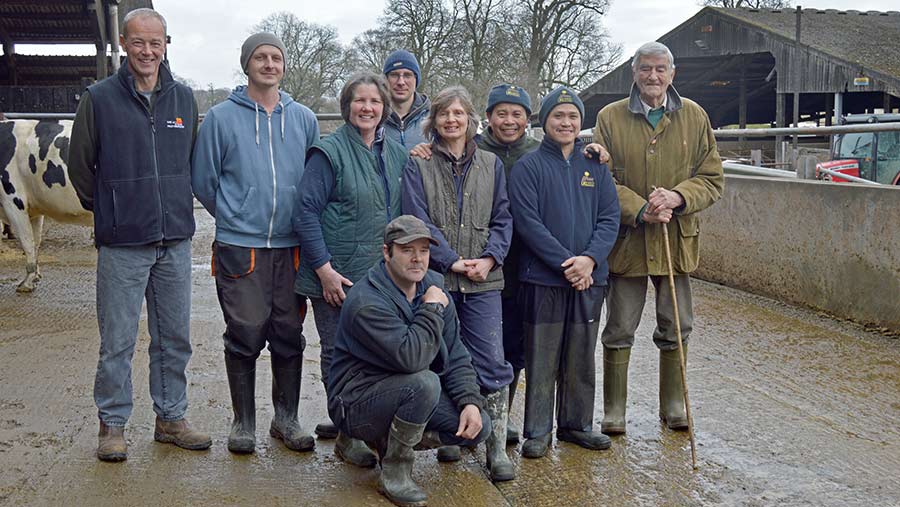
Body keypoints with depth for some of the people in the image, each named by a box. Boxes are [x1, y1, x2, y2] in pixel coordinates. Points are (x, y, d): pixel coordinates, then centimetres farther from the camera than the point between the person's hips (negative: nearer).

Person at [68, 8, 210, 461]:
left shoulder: (183, 98, 7)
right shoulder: (99, 98, -3)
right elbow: (80, 165, 6)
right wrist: (107, 209, 10)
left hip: (175, 241, 4)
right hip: (121, 244, -3)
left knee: (175, 338, 11)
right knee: (117, 341, 2)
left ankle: (171, 418, 24)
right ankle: (112, 424, 17)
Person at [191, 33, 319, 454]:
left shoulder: (304, 119, 8)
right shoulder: (221, 118, -1)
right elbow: (203, 181, 3)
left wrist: (299, 221, 11)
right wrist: (234, 218, 8)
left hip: (291, 247, 3)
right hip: (238, 246, -3)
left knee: (289, 336, 8)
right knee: (245, 335, 1)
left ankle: (286, 418, 21)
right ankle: (243, 422, 15)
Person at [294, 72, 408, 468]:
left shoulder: (396, 154, 11)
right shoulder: (330, 152, -8)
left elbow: (403, 212, 20)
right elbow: (306, 211, -12)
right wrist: (323, 267, -17)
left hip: (382, 274, 6)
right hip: (337, 276, -6)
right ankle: (346, 435, 14)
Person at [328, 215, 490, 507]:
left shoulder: (433, 289, 2)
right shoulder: (367, 302, -23)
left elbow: (455, 356, 4)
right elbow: (410, 357, -35)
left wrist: (470, 401, -11)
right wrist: (431, 310, -22)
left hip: (407, 393, 8)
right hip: (358, 403, -7)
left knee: (478, 427, -7)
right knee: (424, 383, -35)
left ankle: (389, 441, 12)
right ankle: (394, 473, -14)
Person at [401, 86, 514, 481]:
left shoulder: (490, 164, 12)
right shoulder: (418, 165, 4)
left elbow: (502, 218, 9)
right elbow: (418, 221, -5)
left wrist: (489, 259, -7)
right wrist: (452, 261, -13)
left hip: (483, 280, 2)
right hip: (436, 277, -1)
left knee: (492, 363, -4)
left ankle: (497, 447, 3)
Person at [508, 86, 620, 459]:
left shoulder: (595, 166, 10)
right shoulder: (528, 166, -3)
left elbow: (610, 218, 4)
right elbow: (527, 222, -11)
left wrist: (590, 258, -13)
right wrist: (565, 262, -17)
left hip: (589, 278, 4)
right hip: (543, 279, -4)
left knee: (581, 358, 13)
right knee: (541, 358, 2)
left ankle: (576, 424, 27)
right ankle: (538, 430, 13)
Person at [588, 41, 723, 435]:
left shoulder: (694, 117, 4)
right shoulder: (610, 118, -2)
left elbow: (712, 178, 4)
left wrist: (676, 197, -15)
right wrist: (639, 210, -18)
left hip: (677, 239, 2)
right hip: (627, 239, -2)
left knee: (676, 329, 12)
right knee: (620, 331, 6)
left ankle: (673, 406, 28)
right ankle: (613, 411, 18)